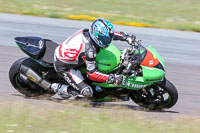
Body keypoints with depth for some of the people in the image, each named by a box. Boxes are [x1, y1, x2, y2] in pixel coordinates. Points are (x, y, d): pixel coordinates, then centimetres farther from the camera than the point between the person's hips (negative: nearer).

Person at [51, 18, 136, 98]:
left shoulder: (88, 32, -13)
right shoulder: (88, 49, -35)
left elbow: (110, 34, 6)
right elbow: (92, 74, -28)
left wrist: (126, 37, 1)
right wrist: (113, 79, -32)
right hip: (64, 67, -9)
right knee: (87, 92, -11)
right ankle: (58, 88, 2)